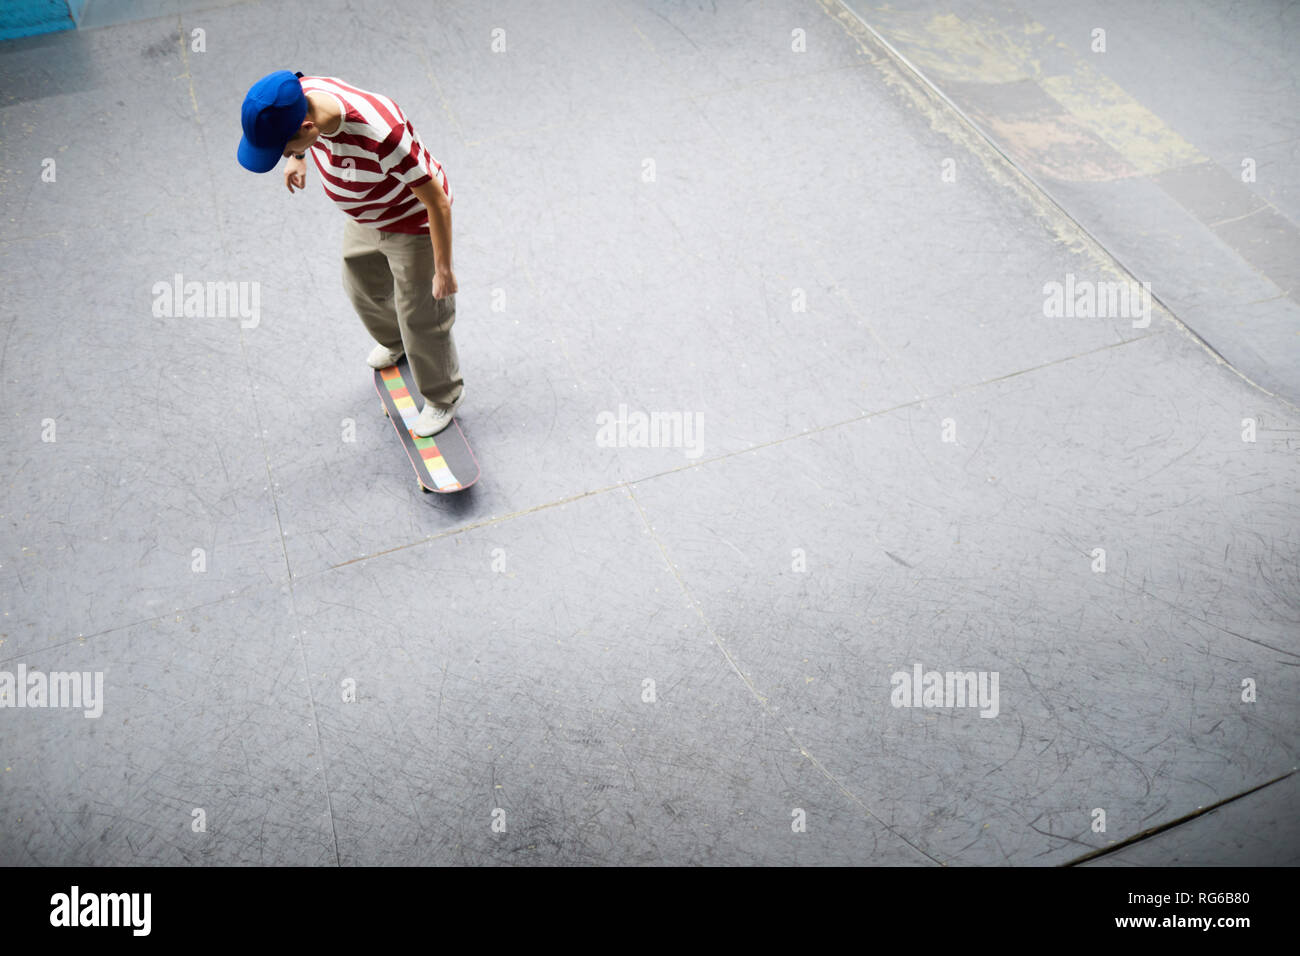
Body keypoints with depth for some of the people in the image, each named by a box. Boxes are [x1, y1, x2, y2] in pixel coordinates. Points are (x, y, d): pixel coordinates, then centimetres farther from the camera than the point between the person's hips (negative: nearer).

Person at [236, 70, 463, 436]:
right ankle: (395, 342, 62)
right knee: (363, 286, 29)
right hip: (365, 220, 7)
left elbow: (437, 200, -32)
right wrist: (298, 156, 20)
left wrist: (443, 269, -22)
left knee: (421, 318, 10)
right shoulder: (304, 94, -24)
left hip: (413, 224, -7)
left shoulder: (381, 136, -45)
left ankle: (444, 396, 37)